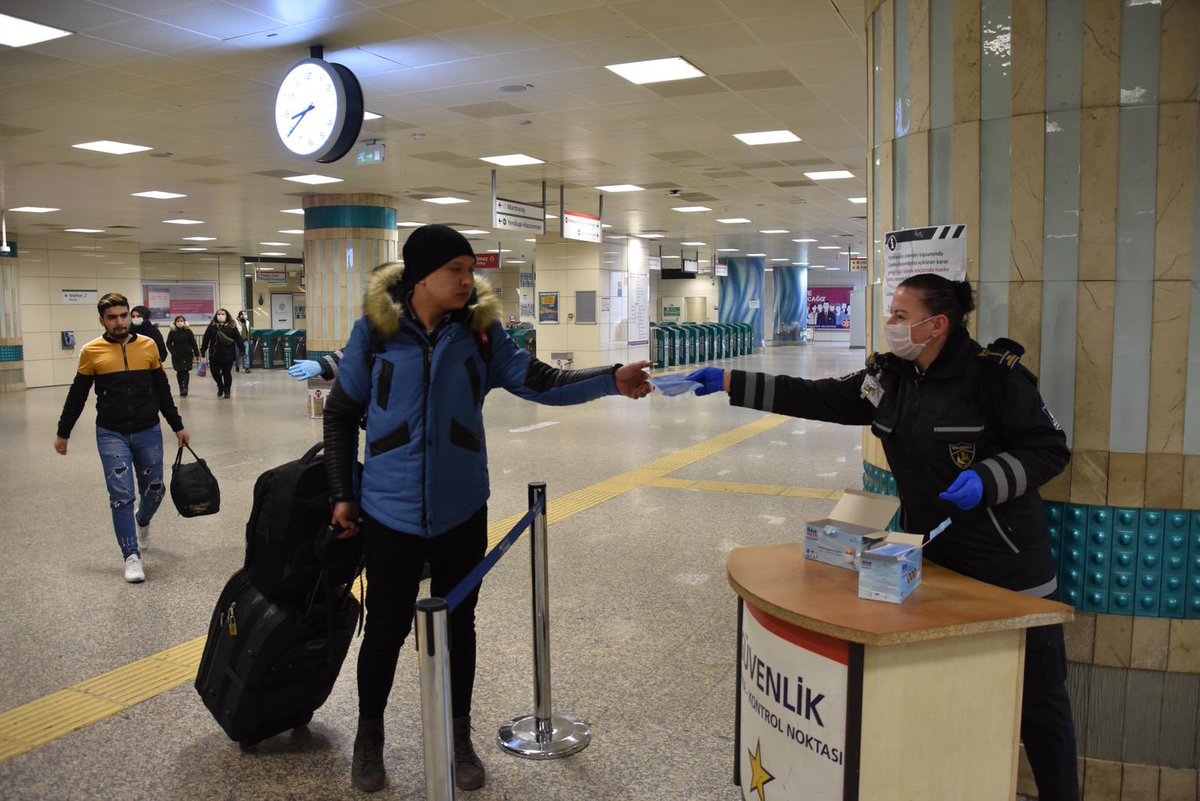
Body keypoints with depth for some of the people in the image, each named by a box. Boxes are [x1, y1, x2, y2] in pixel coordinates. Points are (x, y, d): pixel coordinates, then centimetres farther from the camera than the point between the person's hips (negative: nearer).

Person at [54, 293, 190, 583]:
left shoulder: (148, 346, 1)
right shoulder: (92, 352, -3)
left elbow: (162, 391, 10)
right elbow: (77, 396, 6)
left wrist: (177, 426, 12)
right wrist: (63, 433, 10)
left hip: (148, 431, 2)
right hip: (112, 435, -2)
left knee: (154, 490, 11)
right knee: (122, 496, -5)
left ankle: (142, 521, 45)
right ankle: (132, 557, 6)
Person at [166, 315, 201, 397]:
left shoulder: (188, 331, -1)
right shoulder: (172, 332, 1)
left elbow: (194, 343, 0)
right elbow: (168, 343, 4)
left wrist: (196, 354, -2)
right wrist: (173, 352, -11)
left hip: (187, 355, -1)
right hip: (176, 356, 1)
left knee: (185, 371, -7)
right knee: (179, 372, 5)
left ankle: (185, 388, -12)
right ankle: (181, 389, 12)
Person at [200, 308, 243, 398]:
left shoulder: (232, 327, 0)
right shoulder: (211, 327, 4)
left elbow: (238, 339, -1)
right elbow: (206, 340, 4)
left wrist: (242, 350, -5)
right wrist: (203, 351, 1)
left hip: (228, 355, -1)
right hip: (214, 355, 2)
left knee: (227, 373, 3)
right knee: (215, 372, 1)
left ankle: (227, 391, 18)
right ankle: (220, 386, 28)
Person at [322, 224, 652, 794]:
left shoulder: (481, 329, -4)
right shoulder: (374, 329, -9)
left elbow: (537, 381, -7)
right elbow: (341, 415, 0)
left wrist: (611, 380, -19)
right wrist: (341, 494, 0)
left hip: (461, 511, 2)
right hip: (390, 511, -1)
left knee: (458, 624, 15)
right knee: (387, 625, 10)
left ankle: (459, 736, 35)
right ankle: (369, 733, 37)